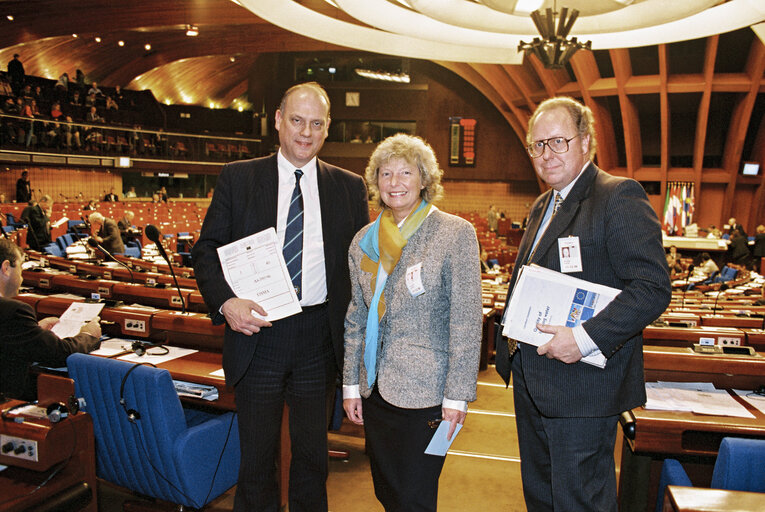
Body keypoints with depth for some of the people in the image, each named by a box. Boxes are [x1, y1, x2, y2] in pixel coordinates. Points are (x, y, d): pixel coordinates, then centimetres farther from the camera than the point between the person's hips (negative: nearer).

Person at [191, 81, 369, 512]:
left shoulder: (350, 187, 4)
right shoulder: (238, 178, 2)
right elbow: (206, 249, 2)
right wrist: (225, 301, -17)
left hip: (319, 337, 1)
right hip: (257, 331, -1)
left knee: (312, 456, 17)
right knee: (256, 456, 15)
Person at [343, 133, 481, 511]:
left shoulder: (456, 233, -8)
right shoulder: (364, 240, 7)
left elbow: (466, 320, -11)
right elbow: (356, 317, 11)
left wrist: (457, 395, -13)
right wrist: (351, 384, 10)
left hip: (424, 391, -5)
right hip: (375, 388, 5)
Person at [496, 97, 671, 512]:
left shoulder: (620, 197, -14)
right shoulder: (542, 207, 14)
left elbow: (653, 288, -21)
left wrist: (586, 338, -27)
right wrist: (512, 342, 9)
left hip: (583, 387, -8)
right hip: (531, 382, 9)